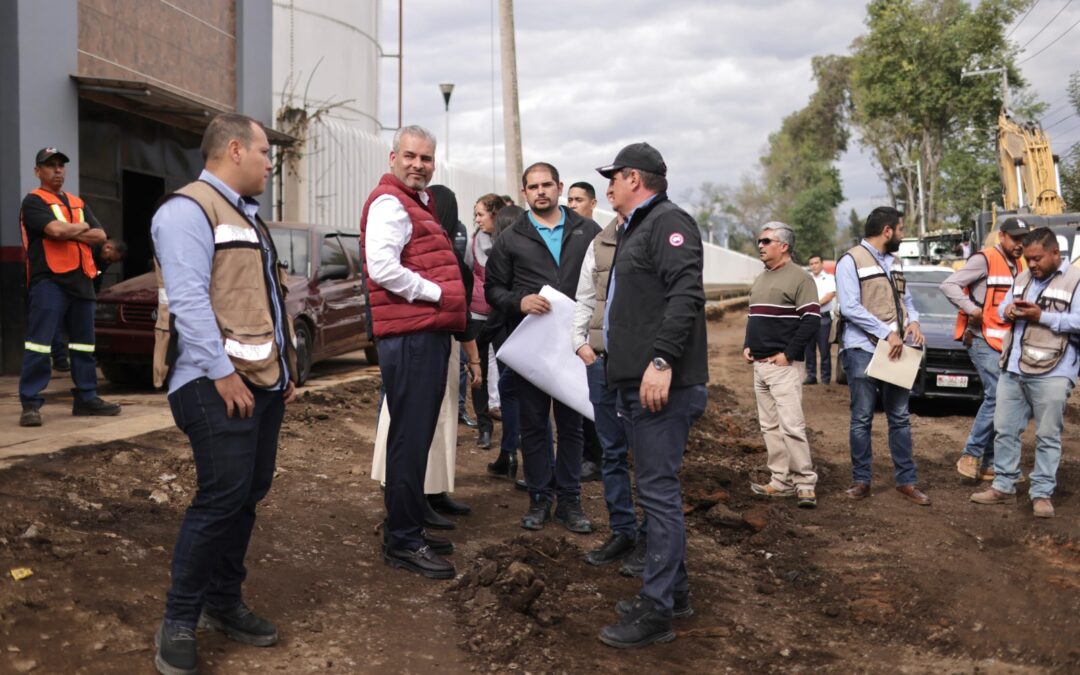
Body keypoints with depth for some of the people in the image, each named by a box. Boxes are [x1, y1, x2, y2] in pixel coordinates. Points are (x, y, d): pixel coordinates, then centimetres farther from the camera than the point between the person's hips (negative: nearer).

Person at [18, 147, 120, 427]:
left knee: (84, 343, 11)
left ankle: (86, 399, 18)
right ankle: (30, 404, -7)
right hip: (49, 281, -7)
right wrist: (81, 227, 0)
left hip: (81, 280, 7)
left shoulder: (78, 203, 21)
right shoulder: (34, 201, 0)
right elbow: (55, 229, -18)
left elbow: (100, 236, 9)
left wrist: (69, 232, -6)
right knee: (39, 343, -10)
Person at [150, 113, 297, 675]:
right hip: (217, 382, -10)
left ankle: (223, 602, 24)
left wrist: (285, 366, 17)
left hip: (263, 379, 10)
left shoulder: (246, 215, 22)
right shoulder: (189, 209, -10)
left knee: (248, 494, 11)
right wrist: (222, 372, -22)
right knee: (221, 497, -12)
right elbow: (188, 298, -19)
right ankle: (179, 622, 1)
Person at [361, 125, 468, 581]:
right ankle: (402, 543, 1)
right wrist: (436, 293, -15)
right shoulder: (390, 203, -10)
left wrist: (451, 307, 13)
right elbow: (382, 267, -23)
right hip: (409, 335, -10)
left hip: (430, 333, 10)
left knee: (417, 436, 16)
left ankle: (411, 529, 27)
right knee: (410, 437, -6)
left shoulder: (418, 203, 22)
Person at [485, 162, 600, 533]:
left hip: (575, 343, 0)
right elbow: (493, 288, 5)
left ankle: (569, 499, 18)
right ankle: (539, 498, 18)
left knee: (571, 423, 8)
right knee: (533, 424, 6)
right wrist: (519, 302, -14)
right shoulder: (510, 239, 6)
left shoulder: (587, 231, 7)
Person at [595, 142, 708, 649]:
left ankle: (656, 611, -2)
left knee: (659, 493, -7)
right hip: (636, 383, 11)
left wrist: (662, 361, -28)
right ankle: (674, 589, 27)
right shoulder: (637, 229, 23)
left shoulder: (669, 222, -9)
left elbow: (685, 295, -22)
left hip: (661, 385, -11)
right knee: (656, 489, 16)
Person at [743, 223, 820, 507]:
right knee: (770, 427, 10)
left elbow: (811, 321, -14)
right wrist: (747, 346, 10)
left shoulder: (799, 278, -8)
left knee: (791, 426, -12)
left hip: (783, 366, -9)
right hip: (759, 365, 9)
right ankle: (781, 481, 16)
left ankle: (805, 483, -4)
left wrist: (788, 353, -17)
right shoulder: (759, 280, 18)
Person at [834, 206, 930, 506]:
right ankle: (861, 480, 11)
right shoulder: (851, 261, -9)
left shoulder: (895, 262, 16)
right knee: (862, 419, 1)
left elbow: (906, 299, 22)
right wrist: (888, 332, -19)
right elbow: (850, 308, -18)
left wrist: (913, 321, -1)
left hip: (895, 350, 7)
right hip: (863, 350, -7)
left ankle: (907, 481, 16)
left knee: (900, 417, 9)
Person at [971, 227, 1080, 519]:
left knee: (1048, 436, 2)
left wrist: (1042, 316, -19)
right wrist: (1008, 311, -3)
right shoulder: (1022, 278, 15)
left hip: (1051, 374, -7)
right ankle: (1003, 486, 22)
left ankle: (1042, 494, 10)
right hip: (1012, 369, 7)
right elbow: (1001, 308, 20)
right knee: (1004, 429, 11)